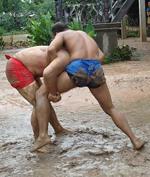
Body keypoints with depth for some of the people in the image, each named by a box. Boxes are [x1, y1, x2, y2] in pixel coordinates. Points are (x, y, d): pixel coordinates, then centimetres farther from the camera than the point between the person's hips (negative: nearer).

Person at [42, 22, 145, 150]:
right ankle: (135, 140, 15)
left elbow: (51, 49, -3)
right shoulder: (85, 34, 37)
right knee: (110, 109, 21)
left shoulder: (61, 35, 19)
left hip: (78, 69, -5)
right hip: (96, 71, 6)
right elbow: (101, 56, 25)